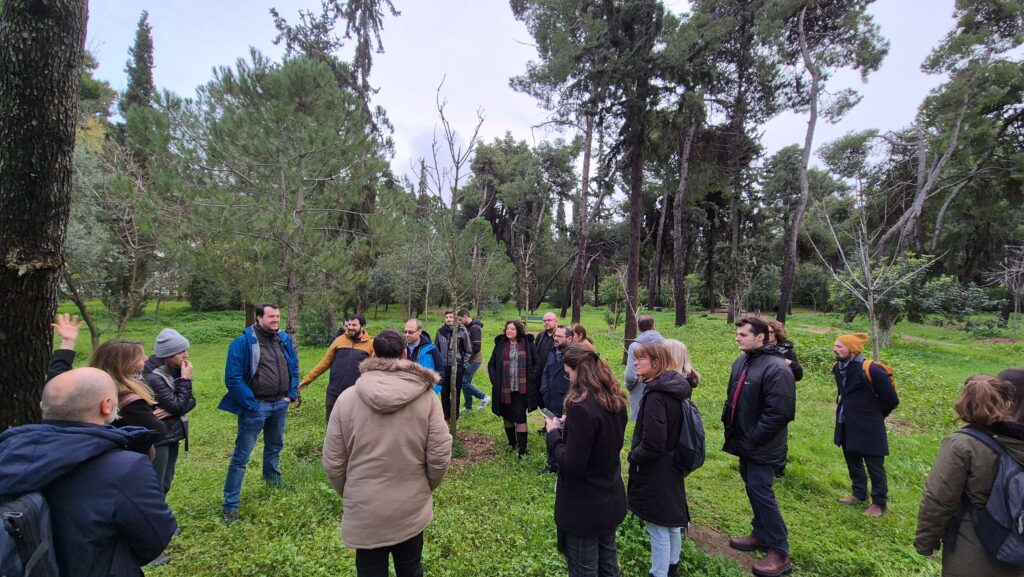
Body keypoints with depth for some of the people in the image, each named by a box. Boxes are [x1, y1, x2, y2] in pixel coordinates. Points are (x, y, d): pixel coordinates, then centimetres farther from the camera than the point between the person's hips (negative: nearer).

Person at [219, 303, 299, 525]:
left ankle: (274, 481, 46)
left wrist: (291, 394, 5)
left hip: (280, 404, 6)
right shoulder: (243, 343, -16)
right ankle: (230, 505, 11)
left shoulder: (285, 339, 2)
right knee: (241, 456, 1)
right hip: (256, 407, -6)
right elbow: (233, 378, -17)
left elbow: (294, 368, 12)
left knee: (275, 446, 24)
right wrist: (251, 404, -17)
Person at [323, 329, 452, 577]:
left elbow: (333, 463, -6)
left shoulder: (347, 398, -13)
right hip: (411, 510, 0)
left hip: (364, 513, 0)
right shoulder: (426, 397, -14)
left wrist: (349, 494, 13)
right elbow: (439, 456, -12)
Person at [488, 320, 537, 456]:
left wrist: (531, 380, -1)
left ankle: (522, 449, 4)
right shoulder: (500, 345, 2)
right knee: (507, 416, 13)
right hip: (504, 388, 3)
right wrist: (495, 380, -3)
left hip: (521, 388, -2)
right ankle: (511, 442, 32)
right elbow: (491, 364, 8)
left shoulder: (527, 344, -3)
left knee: (520, 417, -3)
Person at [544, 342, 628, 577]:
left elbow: (572, 464, -27)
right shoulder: (615, 399, -2)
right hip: (611, 500, 8)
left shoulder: (581, 406, -28)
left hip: (584, 507, -7)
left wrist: (553, 433, -13)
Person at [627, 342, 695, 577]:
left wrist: (632, 456, -11)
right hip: (672, 468, 10)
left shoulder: (656, 395, -27)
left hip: (655, 473, -10)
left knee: (658, 528, 5)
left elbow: (652, 444, -28)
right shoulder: (675, 389, 2)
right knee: (672, 522, 24)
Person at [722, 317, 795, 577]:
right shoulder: (741, 362, 6)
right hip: (744, 443, 8)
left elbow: (779, 412, -25)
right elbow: (732, 398, 17)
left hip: (761, 448, -8)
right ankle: (761, 534, 36)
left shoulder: (776, 368, -21)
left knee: (761, 492, -2)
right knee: (753, 489, 19)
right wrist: (729, 425, 10)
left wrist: (753, 439, -20)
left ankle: (780, 553, 13)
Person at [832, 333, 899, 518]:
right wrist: (853, 410, 15)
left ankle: (879, 503, 21)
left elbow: (891, 399, -12)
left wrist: (875, 415, 0)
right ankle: (859, 494, 36)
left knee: (874, 466, 6)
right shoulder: (839, 368, 0)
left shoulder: (871, 370, -22)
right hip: (847, 426, 7)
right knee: (853, 462, 20)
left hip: (868, 428, -7)